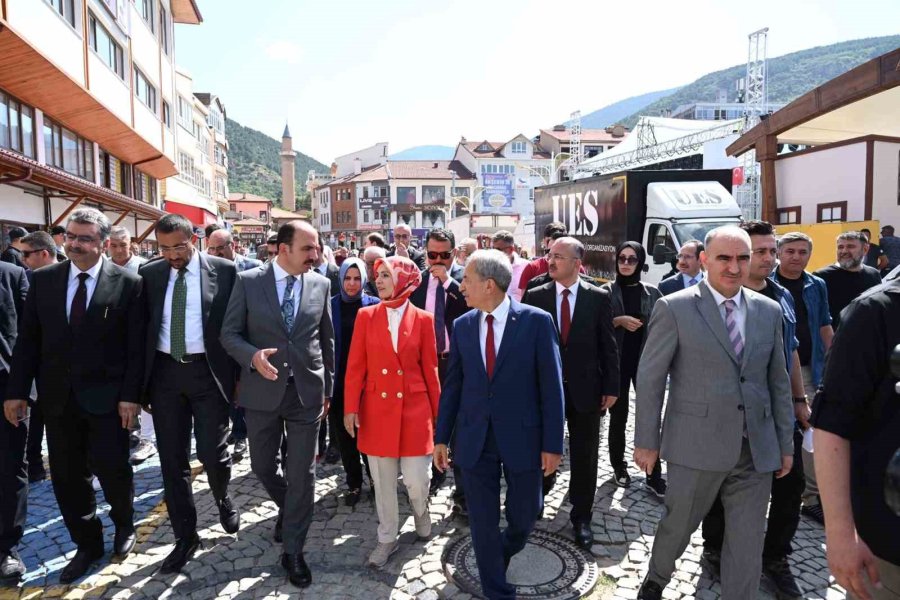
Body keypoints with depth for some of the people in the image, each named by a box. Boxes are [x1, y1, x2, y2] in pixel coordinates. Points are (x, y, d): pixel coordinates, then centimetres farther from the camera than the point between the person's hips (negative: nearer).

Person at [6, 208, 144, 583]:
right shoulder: (42, 280, 5)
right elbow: (28, 339, 7)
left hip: (106, 396, -4)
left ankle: (123, 525, 31)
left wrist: (130, 394, -11)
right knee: (66, 477, 10)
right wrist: (17, 390, 3)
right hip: (57, 396, 4)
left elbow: (136, 345, -7)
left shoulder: (127, 283, -6)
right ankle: (87, 544, 29)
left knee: (111, 469, 1)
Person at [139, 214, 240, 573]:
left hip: (208, 371, -3)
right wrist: (143, 382, 6)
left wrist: (239, 374, -3)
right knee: (172, 460, 7)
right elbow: (144, 326, 9)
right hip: (165, 372, 3)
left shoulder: (224, 271, -4)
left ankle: (222, 499, 34)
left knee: (212, 454, -1)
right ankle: (185, 536, 23)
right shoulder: (150, 274, 5)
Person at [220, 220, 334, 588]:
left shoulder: (321, 284, 1)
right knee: (262, 466, 15)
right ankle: (287, 509, 46)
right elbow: (229, 333, -2)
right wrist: (252, 355, -22)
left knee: (302, 474, 4)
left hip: (307, 392, 0)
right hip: (262, 390, 0)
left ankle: (293, 552, 21)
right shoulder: (248, 281, -5)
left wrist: (328, 388, 11)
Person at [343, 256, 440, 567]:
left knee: (416, 479, 0)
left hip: (414, 408, -1)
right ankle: (387, 538, 30)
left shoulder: (423, 319, -1)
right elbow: (355, 366, 0)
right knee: (383, 481, 10)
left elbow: (430, 369, 2)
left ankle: (421, 510, 35)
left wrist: (438, 413, 5)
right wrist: (351, 408, -4)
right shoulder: (366, 316, 0)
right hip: (377, 409, 1)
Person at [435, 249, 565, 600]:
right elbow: (452, 385, 7)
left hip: (522, 437, -2)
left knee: (524, 518, 15)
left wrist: (553, 443, -8)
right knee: (483, 523, 9)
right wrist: (441, 437, 7)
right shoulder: (462, 325, 2)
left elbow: (551, 386, -7)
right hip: (475, 439, 2)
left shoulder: (537, 321, -9)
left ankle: (498, 559, 48)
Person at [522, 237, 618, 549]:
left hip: (585, 389, 0)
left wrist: (611, 388, -2)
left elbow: (608, 345, -1)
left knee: (584, 458, 10)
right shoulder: (535, 296, -2)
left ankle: (581, 518, 27)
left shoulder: (599, 297, -3)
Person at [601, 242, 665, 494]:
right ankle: (619, 467, 24)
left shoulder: (652, 293, 5)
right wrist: (619, 321, -18)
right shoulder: (607, 291, 0)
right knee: (618, 416, 9)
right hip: (617, 362, -1)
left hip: (646, 361, 1)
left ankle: (654, 475, 7)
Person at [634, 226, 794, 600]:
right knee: (677, 526, 16)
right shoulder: (674, 308, -7)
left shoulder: (769, 311, 6)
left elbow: (778, 382, 11)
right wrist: (646, 442, -5)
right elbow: (649, 378, -6)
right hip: (696, 446, -3)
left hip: (756, 450, 3)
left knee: (748, 545, 10)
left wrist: (786, 443, 11)